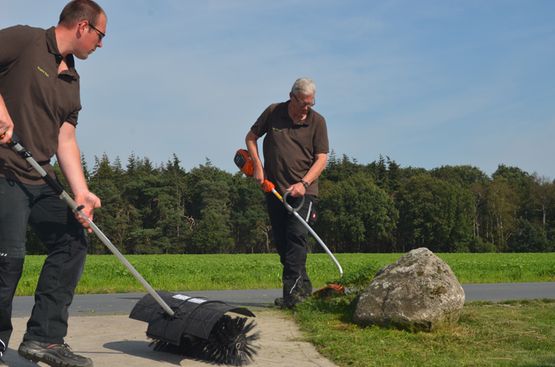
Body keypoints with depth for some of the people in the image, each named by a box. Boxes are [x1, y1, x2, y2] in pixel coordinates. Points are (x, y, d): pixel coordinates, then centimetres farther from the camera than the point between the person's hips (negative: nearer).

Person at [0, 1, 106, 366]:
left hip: (39, 178, 9)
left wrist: (80, 192, -2)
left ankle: (45, 338, 8)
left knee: (72, 240, 4)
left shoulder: (72, 80, 15)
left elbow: (65, 140, 9)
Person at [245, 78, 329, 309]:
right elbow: (251, 137, 14)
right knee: (280, 240, 6)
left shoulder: (317, 121, -1)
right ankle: (303, 286, 17)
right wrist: (257, 165, 2)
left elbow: (321, 159, -4)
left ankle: (292, 291, -20)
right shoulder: (273, 112, 3)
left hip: (303, 191, -3)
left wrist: (303, 183, -16)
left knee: (297, 236, -17)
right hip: (274, 189, 3)